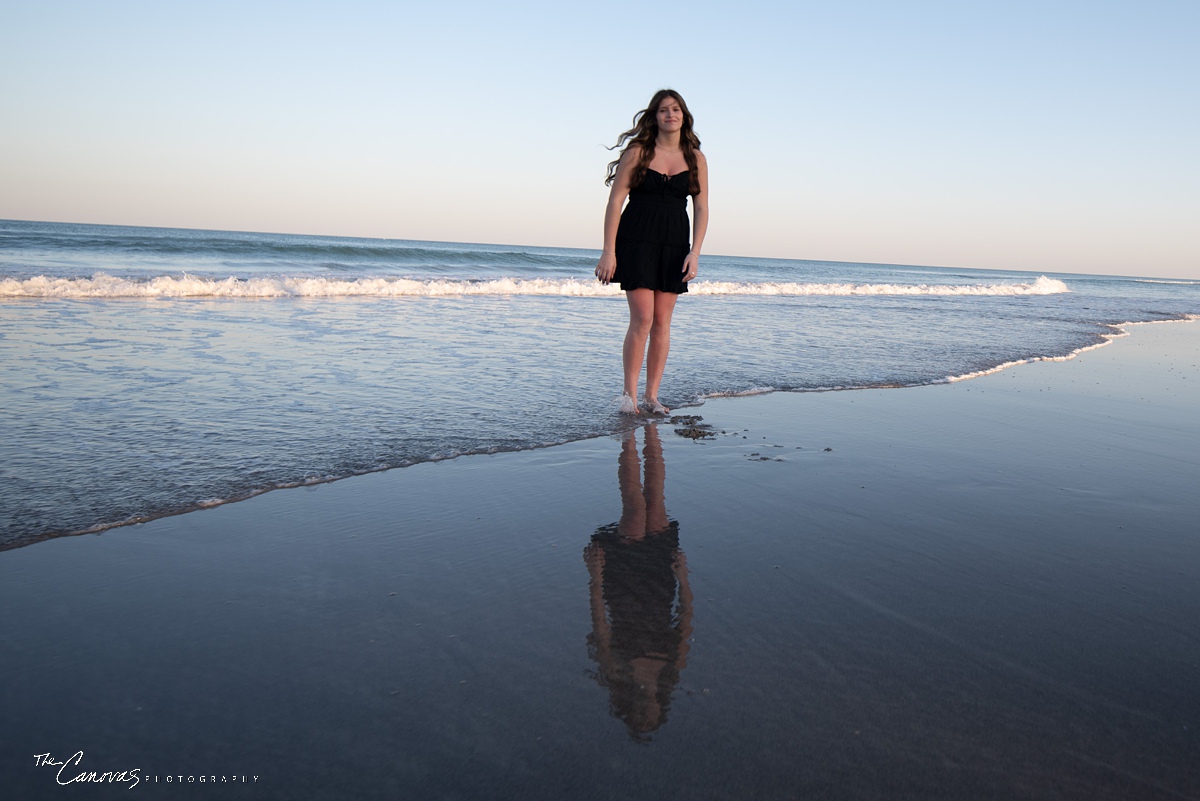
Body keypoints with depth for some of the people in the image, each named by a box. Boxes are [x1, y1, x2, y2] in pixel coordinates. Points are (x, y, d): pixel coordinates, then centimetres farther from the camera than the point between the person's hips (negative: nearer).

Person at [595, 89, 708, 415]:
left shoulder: (695, 158, 8)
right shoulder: (638, 152, -1)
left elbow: (701, 209, 7)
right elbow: (615, 201, -3)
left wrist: (694, 252, -4)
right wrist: (608, 251, -10)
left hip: (674, 245, 3)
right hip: (637, 241, -3)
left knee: (662, 322, 3)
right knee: (642, 319, -10)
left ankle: (652, 396, 10)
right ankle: (629, 394, 0)